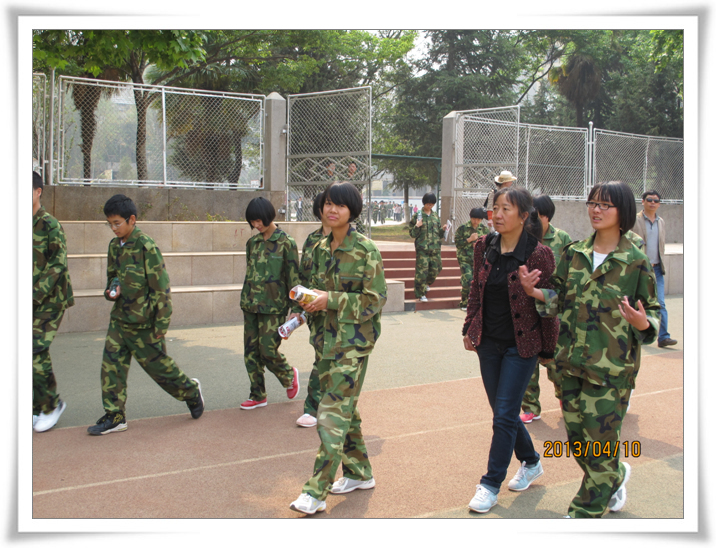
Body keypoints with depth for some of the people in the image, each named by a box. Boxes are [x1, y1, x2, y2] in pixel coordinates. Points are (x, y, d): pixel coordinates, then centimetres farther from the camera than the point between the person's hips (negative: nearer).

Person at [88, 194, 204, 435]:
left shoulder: (146, 247, -16)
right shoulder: (115, 245, 6)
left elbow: (161, 287, -16)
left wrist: (161, 325, -16)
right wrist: (111, 291, -2)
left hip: (143, 322, -7)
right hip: (119, 318, 7)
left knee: (158, 365, 6)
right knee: (111, 365, 2)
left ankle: (190, 391, 30)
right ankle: (114, 417, 12)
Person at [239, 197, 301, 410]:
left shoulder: (285, 243, -7)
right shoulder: (253, 242, 10)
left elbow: (294, 277, -6)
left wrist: (296, 309, -8)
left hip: (274, 306, -6)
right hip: (251, 305, 6)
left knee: (268, 350, -7)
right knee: (251, 352, 6)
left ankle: (289, 375, 22)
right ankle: (258, 395, 17)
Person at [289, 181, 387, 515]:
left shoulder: (365, 250, -11)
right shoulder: (321, 249, 10)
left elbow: (376, 299, -13)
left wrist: (331, 300, -19)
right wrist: (309, 300, -1)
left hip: (353, 340, -7)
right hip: (327, 336, 7)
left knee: (333, 411, -9)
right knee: (344, 406, 15)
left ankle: (317, 491, -4)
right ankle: (359, 472, 30)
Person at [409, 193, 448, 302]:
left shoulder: (435, 216, 13)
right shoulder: (418, 215, -1)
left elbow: (439, 234, 19)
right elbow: (412, 233, -2)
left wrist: (443, 229, 0)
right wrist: (417, 226, -20)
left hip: (435, 248, 5)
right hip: (422, 248, -5)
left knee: (435, 269, 8)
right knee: (422, 271, -6)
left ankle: (427, 283, 37)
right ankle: (420, 294, 3)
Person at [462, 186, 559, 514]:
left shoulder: (538, 254, -15)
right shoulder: (484, 247, 1)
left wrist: (547, 349, -4)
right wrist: (469, 329, 9)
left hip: (521, 345, -5)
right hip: (488, 341, 6)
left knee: (504, 415, -4)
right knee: (502, 410, 15)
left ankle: (491, 484, 10)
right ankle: (531, 463, 38)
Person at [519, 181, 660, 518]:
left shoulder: (636, 262, -6)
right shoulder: (573, 253, 6)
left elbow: (653, 312, -1)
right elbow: (558, 299, 11)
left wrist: (643, 323, -23)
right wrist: (533, 291, -8)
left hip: (612, 366, -5)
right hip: (572, 360, 5)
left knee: (600, 437, 0)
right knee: (576, 437, 13)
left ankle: (587, 511, 20)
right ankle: (615, 477, 43)